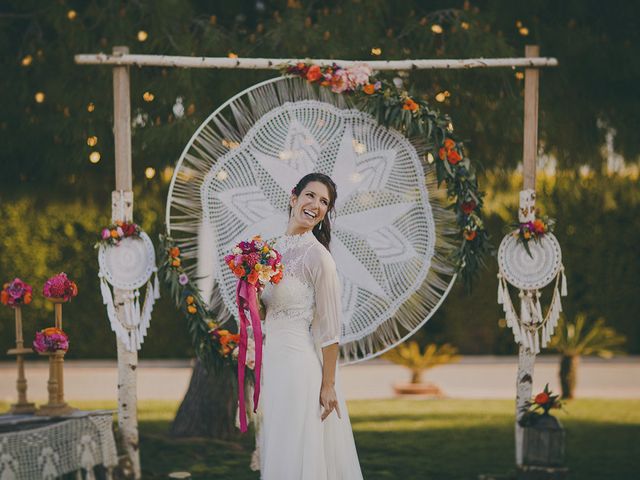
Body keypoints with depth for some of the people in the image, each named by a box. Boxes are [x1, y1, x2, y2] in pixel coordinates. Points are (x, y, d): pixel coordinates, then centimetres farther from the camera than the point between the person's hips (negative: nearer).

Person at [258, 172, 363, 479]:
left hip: (300, 362, -8)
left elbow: (329, 328, -12)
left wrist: (328, 385, -13)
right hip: (272, 360, 8)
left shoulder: (317, 255, -12)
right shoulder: (276, 249, 10)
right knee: (276, 452, 13)